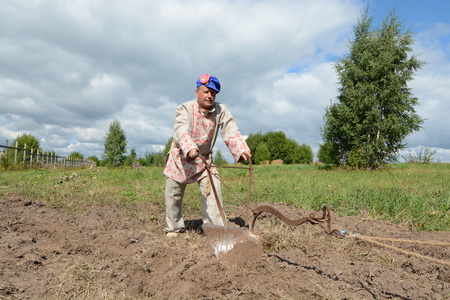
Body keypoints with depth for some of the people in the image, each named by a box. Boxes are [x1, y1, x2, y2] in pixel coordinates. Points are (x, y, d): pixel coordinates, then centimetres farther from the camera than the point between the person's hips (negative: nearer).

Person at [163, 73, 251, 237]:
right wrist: (190, 149, -54)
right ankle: (174, 227, 30)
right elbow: (182, 131, -34)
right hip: (180, 157, -1)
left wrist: (241, 150, -41)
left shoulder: (221, 111, -10)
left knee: (212, 187, -16)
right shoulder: (185, 109, -17)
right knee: (173, 194, 8)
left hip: (204, 158, 1)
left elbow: (231, 132, -22)